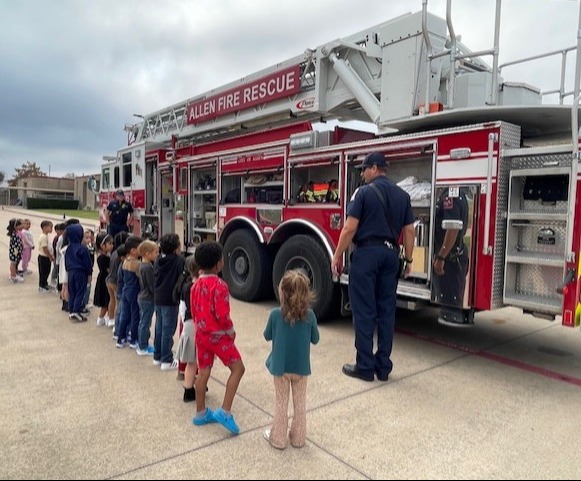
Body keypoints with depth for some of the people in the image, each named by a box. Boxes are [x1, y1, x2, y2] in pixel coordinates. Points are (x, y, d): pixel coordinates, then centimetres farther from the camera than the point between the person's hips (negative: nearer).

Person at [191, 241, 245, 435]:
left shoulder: (196, 285, 4)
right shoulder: (219, 285, -21)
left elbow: (194, 311, 11)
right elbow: (222, 315, -23)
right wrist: (230, 331, -7)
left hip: (201, 334, 8)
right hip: (218, 335, -8)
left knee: (203, 372, 16)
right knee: (237, 368, 2)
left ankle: (201, 413, 27)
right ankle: (224, 412, -2)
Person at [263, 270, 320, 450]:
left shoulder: (276, 314, -19)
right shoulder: (309, 315, -15)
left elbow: (267, 336, -3)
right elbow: (315, 339, -2)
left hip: (280, 366, -1)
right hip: (301, 367, 1)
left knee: (281, 403, 17)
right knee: (300, 403, 19)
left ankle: (278, 438, 29)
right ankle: (298, 438, 32)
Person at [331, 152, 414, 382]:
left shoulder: (364, 192, -7)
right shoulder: (402, 195, 10)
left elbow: (350, 228, -12)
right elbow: (409, 231, 10)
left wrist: (337, 257, -5)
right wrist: (408, 260, 16)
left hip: (367, 253, -6)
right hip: (391, 254, 6)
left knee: (364, 311, 1)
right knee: (386, 310, 10)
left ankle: (365, 367, 8)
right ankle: (383, 366, 17)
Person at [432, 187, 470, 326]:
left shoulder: (450, 196, -19)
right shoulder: (459, 194, 12)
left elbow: (453, 229, -27)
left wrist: (440, 258, -25)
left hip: (449, 257, -10)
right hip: (457, 254, 10)